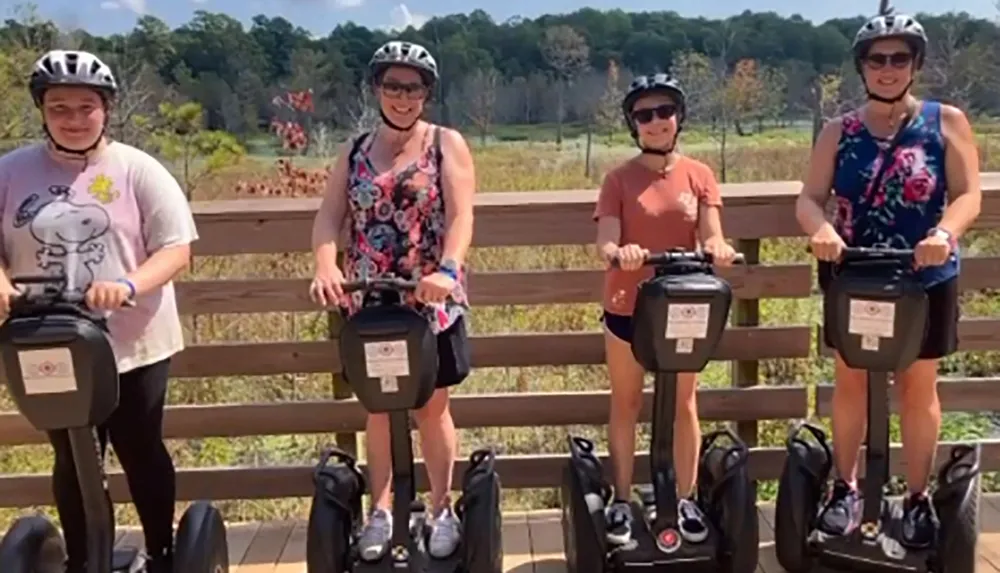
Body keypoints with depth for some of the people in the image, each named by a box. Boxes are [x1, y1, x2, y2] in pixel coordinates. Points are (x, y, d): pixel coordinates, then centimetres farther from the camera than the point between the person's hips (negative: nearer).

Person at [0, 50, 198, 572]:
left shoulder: (137, 170, -6)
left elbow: (176, 248, -10)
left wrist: (127, 284, -26)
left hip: (132, 344, -2)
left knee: (141, 453, 11)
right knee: (72, 461, 15)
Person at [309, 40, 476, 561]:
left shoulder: (447, 144, -1)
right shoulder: (354, 151, 8)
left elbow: (460, 215, -13)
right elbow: (329, 216, -3)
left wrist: (448, 269, -30)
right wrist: (326, 265, -23)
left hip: (432, 302, -2)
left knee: (433, 407, 10)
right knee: (378, 408, 13)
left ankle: (442, 509, 25)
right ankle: (381, 509, 28)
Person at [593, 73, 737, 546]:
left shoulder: (699, 175, 0)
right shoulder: (619, 179, -5)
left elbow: (712, 238, -7)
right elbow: (605, 245, -12)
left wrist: (717, 248, -30)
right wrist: (617, 252, -35)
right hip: (627, 306, -1)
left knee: (683, 403, 12)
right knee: (626, 404, 11)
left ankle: (685, 500, 27)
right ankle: (621, 501, 23)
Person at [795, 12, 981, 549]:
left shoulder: (947, 122, -3)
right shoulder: (839, 131, 1)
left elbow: (968, 195, -9)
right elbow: (810, 197, -7)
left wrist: (945, 234, -30)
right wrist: (822, 231, -29)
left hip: (925, 279, -1)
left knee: (919, 388, 10)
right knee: (850, 382, 11)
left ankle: (918, 498, 26)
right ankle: (846, 487, 27)